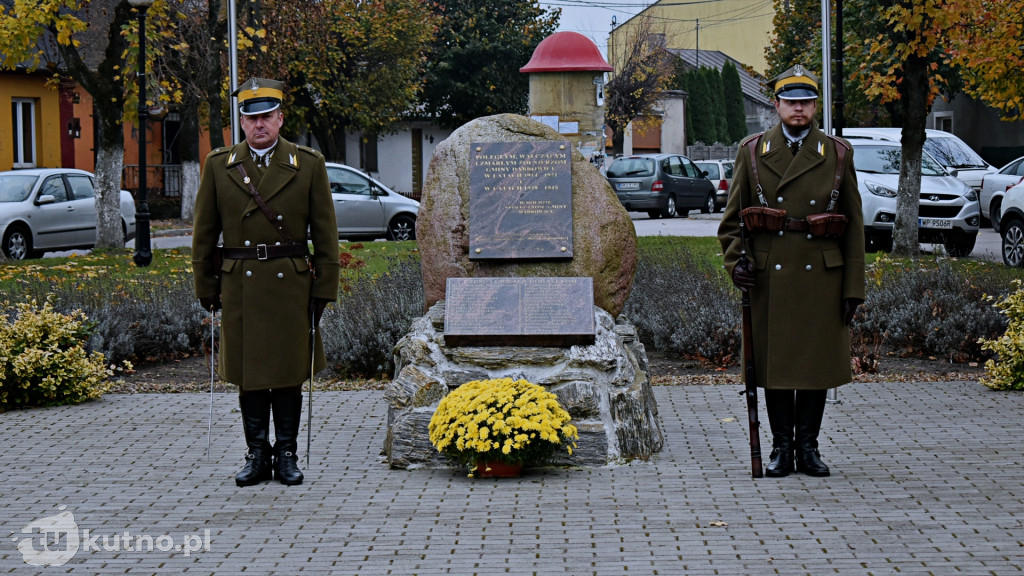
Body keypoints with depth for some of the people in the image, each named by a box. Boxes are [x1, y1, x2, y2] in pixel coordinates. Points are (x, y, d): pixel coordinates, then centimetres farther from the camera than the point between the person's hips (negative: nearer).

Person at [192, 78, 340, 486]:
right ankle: (257, 455, 15)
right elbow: (204, 234, 9)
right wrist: (206, 288, 7)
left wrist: (324, 288, -1)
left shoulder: (309, 165, 1)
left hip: (291, 284, -1)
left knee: (288, 374, 4)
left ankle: (287, 455, 14)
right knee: (248, 374, 5)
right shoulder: (218, 166, 4)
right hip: (240, 286, 1)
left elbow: (325, 234, 3)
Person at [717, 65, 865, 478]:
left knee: (817, 361, 4)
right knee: (774, 361, 4)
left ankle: (808, 447, 15)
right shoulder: (752, 152, 5)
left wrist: (853, 286, -1)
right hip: (769, 277, 0)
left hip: (821, 274, 0)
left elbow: (854, 225, 5)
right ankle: (782, 447, 13)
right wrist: (736, 261, -8)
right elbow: (732, 218, 9)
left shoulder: (837, 154, 5)